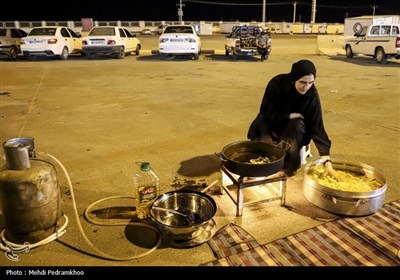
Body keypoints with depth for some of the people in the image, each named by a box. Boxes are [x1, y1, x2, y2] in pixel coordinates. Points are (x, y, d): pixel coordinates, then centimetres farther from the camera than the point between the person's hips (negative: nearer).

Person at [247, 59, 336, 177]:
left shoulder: (312, 94, -25)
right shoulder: (277, 83, -26)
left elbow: (317, 126, -27)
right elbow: (266, 111, -16)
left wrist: (327, 161, -33)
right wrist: (289, 115, -25)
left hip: (295, 125, 0)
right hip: (274, 120, 0)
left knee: (296, 126, -34)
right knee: (260, 125, -31)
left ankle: (289, 165, -13)